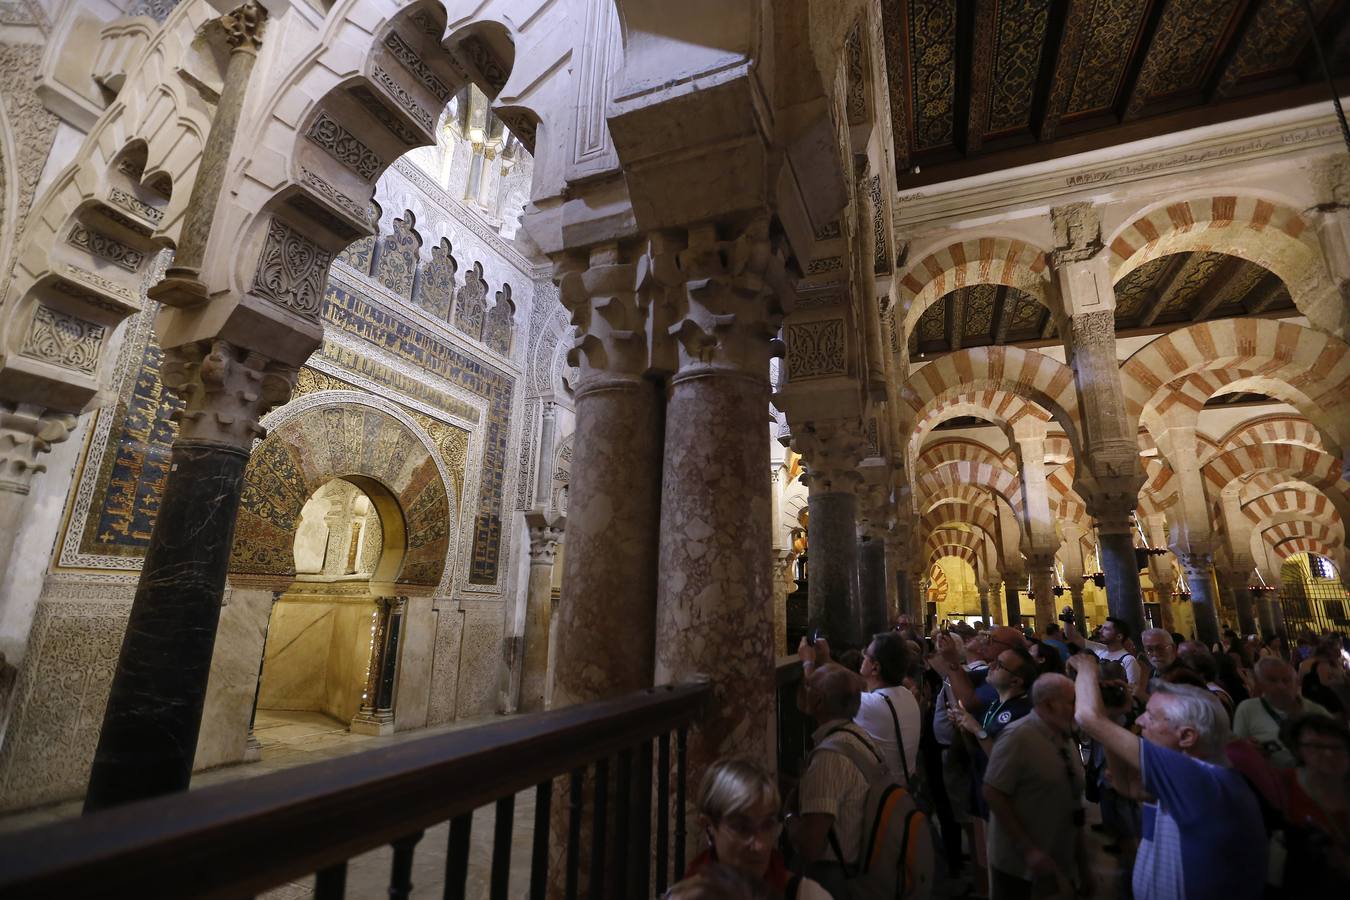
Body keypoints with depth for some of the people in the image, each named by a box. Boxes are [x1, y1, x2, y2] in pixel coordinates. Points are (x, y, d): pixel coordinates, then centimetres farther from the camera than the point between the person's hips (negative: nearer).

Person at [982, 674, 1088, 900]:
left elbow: (1073, 804, 11)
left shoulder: (1066, 740, 6)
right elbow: (993, 794, -20)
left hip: (1061, 866, 7)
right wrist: (1028, 850, -19)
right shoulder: (1019, 736, -18)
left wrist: (1082, 866, 11)